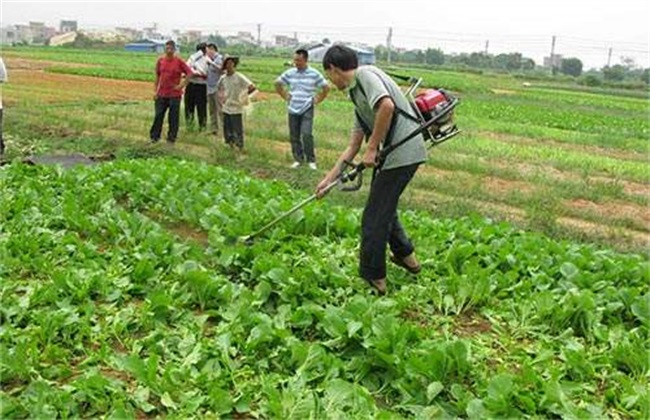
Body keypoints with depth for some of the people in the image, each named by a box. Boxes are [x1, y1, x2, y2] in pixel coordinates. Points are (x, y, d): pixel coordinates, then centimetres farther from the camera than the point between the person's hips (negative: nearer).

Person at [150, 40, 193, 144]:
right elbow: (157, 76, 10)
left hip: (175, 94, -2)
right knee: (158, 115, 6)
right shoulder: (160, 60, 4)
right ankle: (154, 136, 18)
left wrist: (182, 85, -10)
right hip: (161, 94, 3)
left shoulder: (179, 62, -5)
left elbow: (189, 73, -6)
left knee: (173, 117, 2)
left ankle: (171, 138, 13)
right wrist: (155, 90, 7)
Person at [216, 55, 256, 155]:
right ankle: (230, 146, 28)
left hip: (236, 109, -6)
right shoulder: (223, 78, 5)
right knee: (227, 132, 13)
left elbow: (252, 87, -19)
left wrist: (242, 96, -11)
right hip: (226, 108, 6)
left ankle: (240, 149, 4)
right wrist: (221, 97, 13)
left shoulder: (239, 77, -13)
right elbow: (219, 87, 26)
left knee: (238, 131, -4)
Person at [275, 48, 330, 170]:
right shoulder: (290, 73, 3)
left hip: (307, 110, -4)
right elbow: (277, 83, 17)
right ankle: (298, 159, 20)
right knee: (294, 136, 6)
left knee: (306, 134, -14)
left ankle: (311, 160, -2)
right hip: (293, 110, 4)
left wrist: (317, 100, 2)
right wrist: (285, 96, 11)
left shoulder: (314, 74, -5)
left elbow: (326, 87, 4)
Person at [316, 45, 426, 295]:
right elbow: (353, 147, 22)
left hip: (402, 152, -10)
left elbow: (387, 105, -26)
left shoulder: (366, 74, -7)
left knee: (374, 217, 1)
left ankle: (373, 277, 13)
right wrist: (329, 178, 23)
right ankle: (405, 255, 43)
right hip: (398, 153, 10)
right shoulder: (357, 97, 21)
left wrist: (372, 149, -18)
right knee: (385, 208, 27)